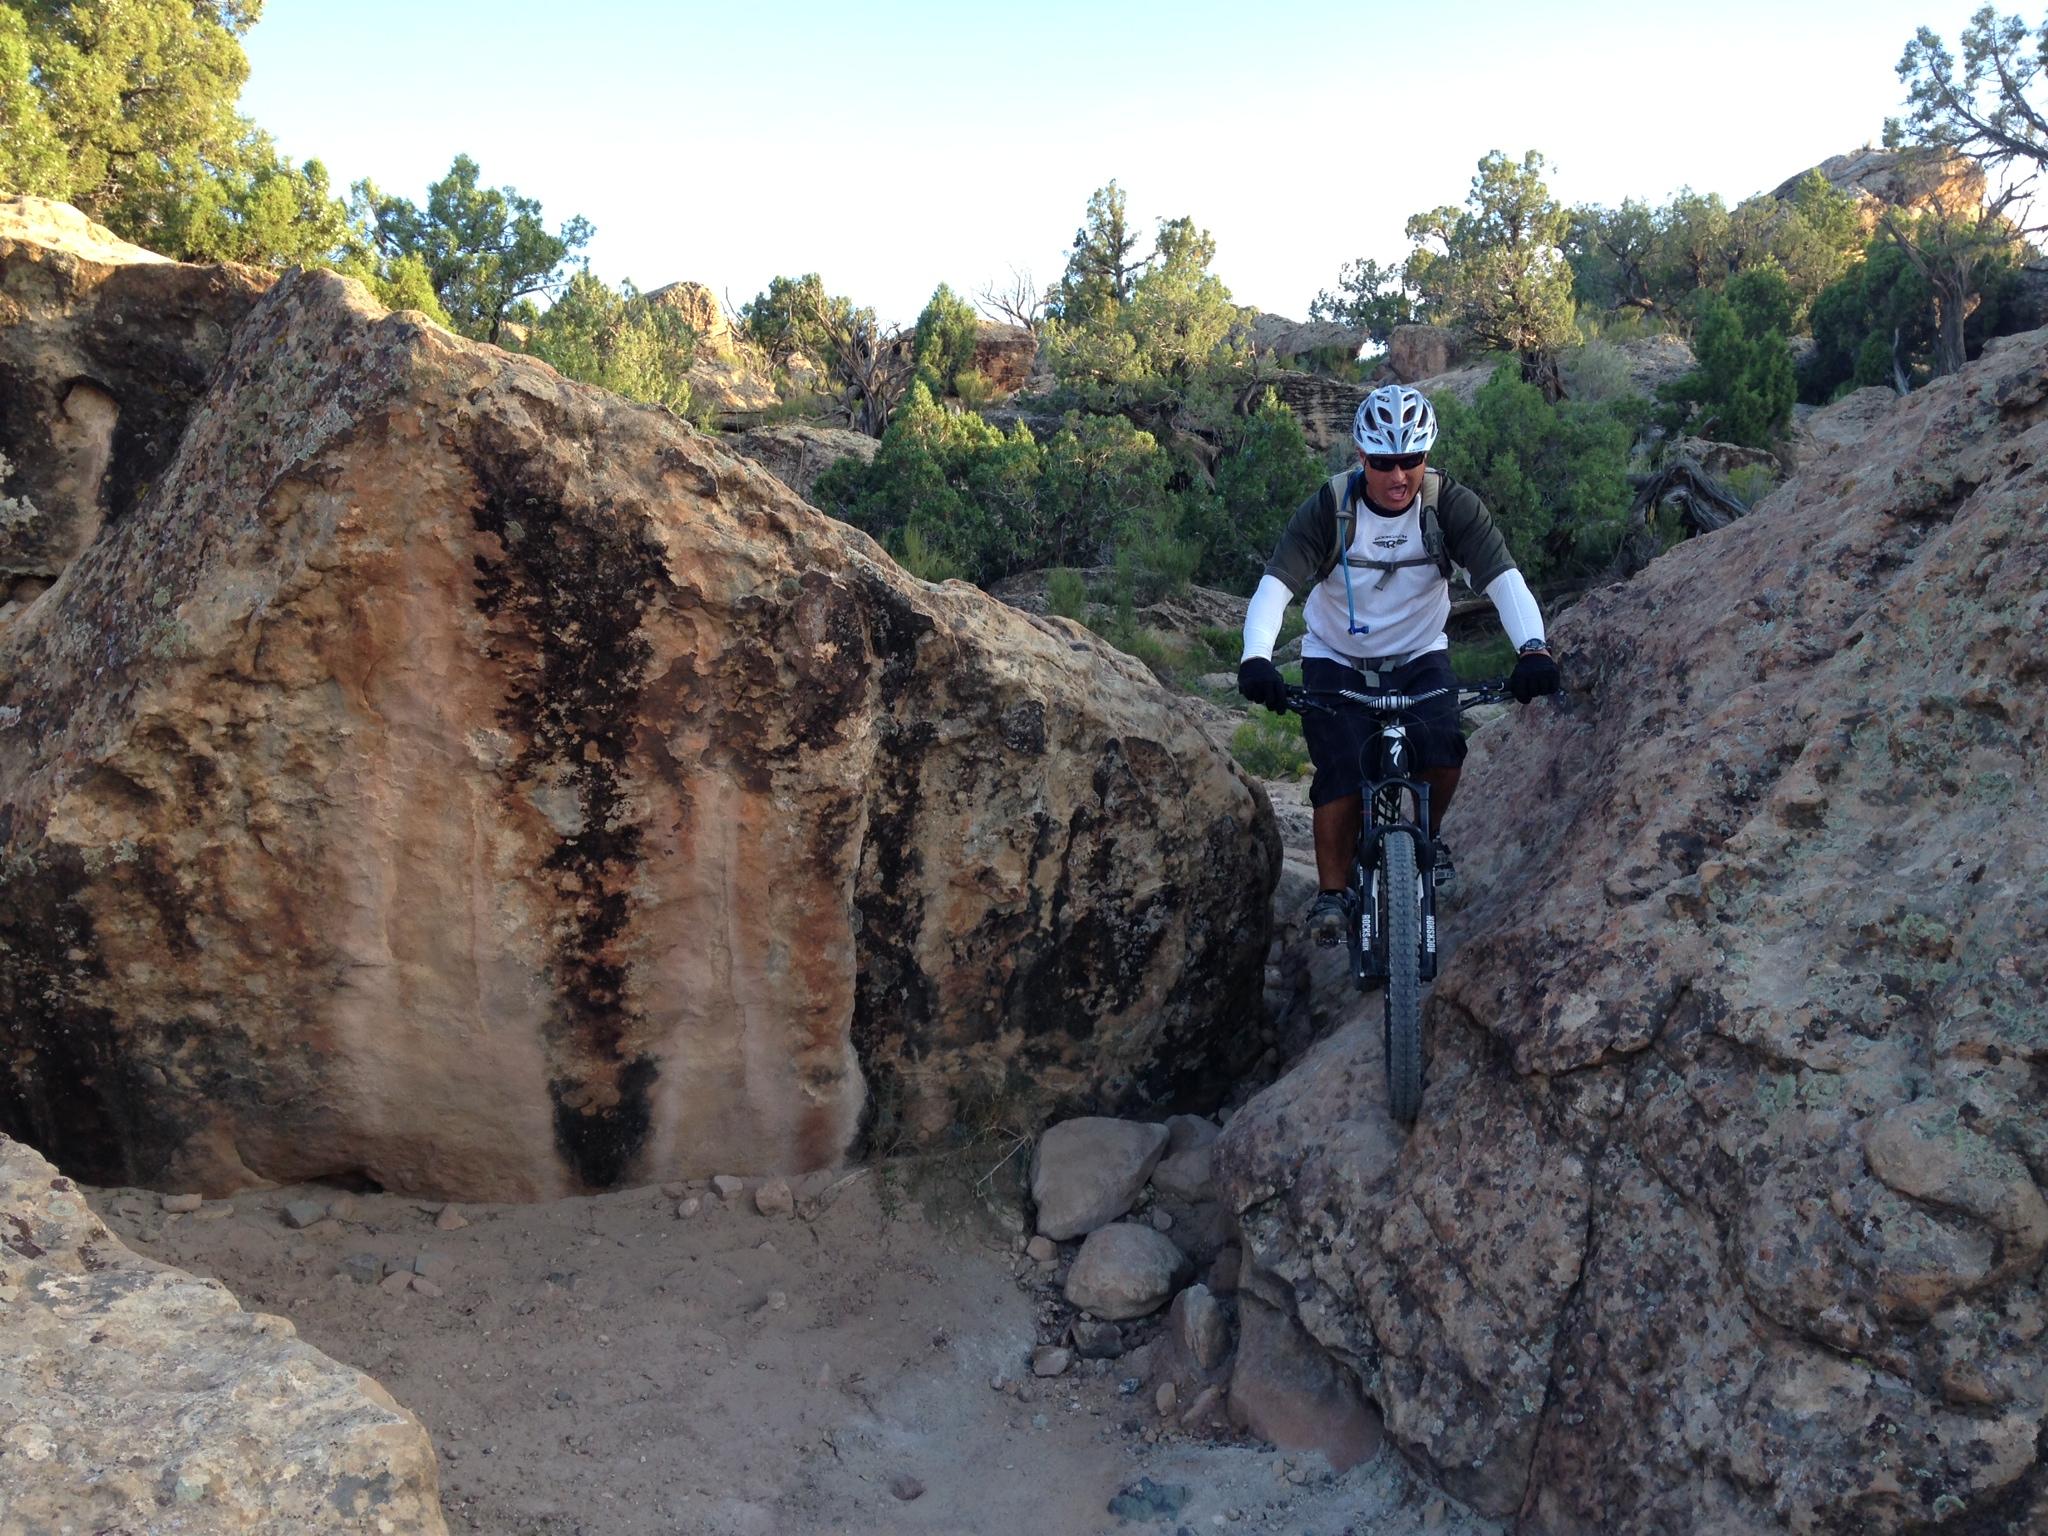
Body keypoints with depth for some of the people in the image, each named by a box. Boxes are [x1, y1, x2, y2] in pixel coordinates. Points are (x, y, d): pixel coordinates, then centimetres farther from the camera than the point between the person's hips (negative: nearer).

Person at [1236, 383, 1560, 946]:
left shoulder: (1452, 505, -17)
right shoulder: (1329, 508, -20)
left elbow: (1502, 577, -27)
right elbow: (1275, 584, -29)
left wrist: (1532, 647, -45)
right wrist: (1256, 657, -48)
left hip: (1419, 657, 1)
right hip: (1336, 662, -1)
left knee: (1441, 749, -24)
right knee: (1342, 774, -19)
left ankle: (1428, 832, 7)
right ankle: (1331, 893, -1)